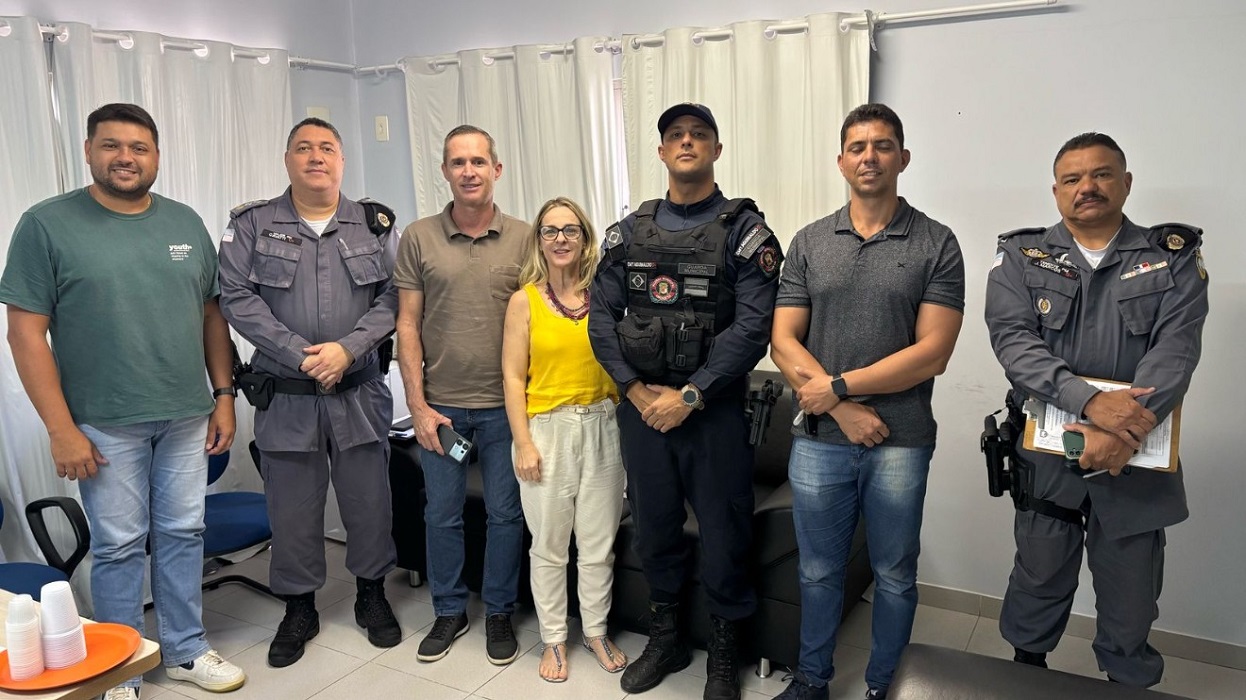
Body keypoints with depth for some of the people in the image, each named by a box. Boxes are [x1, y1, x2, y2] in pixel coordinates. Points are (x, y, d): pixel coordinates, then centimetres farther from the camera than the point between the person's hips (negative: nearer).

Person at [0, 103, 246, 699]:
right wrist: (61, 428, -12)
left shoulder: (186, 223, 7)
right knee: (119, 546, 6)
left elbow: (211, 314, 11)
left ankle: (186, 651, 29)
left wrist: (223, 395, 6)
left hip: (186, 418, 4)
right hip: (105, 425, -3)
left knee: (183, 535, 12)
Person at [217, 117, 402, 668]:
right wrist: (301, 355, -15)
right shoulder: (252, 224, 2)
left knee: (369, 499, 10)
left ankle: (372, 595, 31)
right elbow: (237, 298, -6)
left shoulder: (374, 224, 5)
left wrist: (348, 347, -15)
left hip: (360, 394, 1)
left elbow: (392, 297, -1)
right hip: (284, 396, 0)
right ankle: (298, 608, 29)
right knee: (291, 508, 9)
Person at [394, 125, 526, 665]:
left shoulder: (524, 239, 0)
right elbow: (407, 326, 0)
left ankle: (499, 613, 28)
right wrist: (418, 405, -4)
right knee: (442, 514, 11)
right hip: (441, 404, 1)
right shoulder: (418, 238, 0)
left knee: (505, 512, 9)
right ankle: (449, 612, 30)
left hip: (506, 404, 0)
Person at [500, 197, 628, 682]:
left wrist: (624, 424, 3)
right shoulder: (525, 300, -2)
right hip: (547, 429, -2)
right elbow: (513, 377, -3)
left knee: (598, 543, 11)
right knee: (549, 545, 8)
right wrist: (524, 443, -8)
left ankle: (596, 631, 31)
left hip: (601, 428, 2)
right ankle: (553, 639, 27)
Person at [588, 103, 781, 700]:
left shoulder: (744, 229, -4)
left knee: (723, 535, 6)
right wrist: (636, 390, -7)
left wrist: (689, 395, -17)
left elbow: (752, 327, -13)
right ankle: (665, 638, 36)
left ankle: (723, 652, 28)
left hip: (714, 409, -3)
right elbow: (602, 317, 5)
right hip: (642, 406, 4)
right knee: (654, 528, 15)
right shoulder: (630, 231, 7)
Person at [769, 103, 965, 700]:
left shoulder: (936, 244, -2)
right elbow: (783, 341, -1)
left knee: (894, 575, 14)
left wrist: (837, 386, -13)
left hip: (900, 442, -1)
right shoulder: (810, 242, 5)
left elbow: (932, 353, -10)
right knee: (819, 572, 15)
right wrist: (845, 410, -12)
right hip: (818, 440, 2)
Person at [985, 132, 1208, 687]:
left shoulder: (1174, 257, 3)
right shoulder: (1021, 258, 1)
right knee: (1038, 583, 15)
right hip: (1046, 454, 0)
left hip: (1137, 461, 0)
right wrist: (1090, 401, -27)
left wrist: (1127, 429, -25)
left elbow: (1176, 349, -10)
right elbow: (1013, 340, -13)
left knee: (1130, 596, 12)